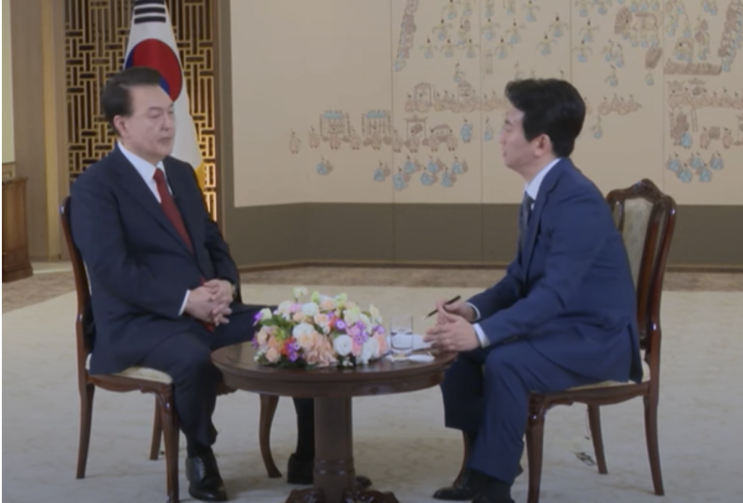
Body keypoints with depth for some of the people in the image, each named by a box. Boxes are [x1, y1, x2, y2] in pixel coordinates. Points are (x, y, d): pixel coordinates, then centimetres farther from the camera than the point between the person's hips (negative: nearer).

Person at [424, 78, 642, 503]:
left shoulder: (578, 201, -24)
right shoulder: (540, 192, 6)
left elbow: (553, 292, -32)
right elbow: (520, 278, 10)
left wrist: (482, 333, -38)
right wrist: (473, 310, -8)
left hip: (597, 338, -9)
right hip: (557, 325, 9)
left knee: (504, 361, -32)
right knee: (457, 346, -2)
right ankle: (487, 460, 8)